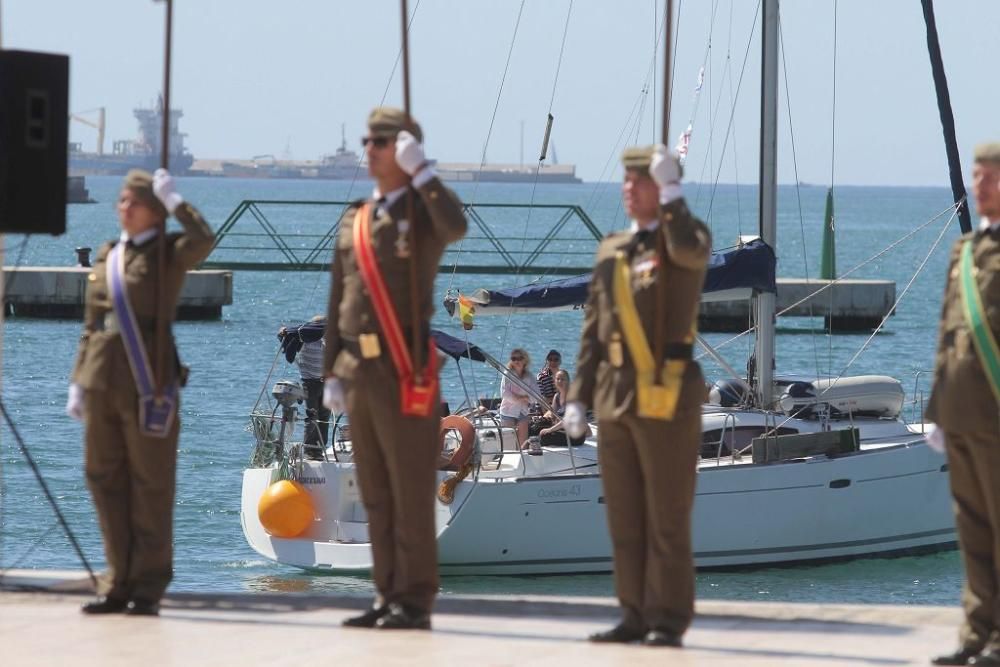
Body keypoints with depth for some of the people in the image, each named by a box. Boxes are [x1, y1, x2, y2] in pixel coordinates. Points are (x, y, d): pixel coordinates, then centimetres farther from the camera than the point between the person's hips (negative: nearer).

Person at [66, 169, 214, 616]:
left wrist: (173, 199, -12)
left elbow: (203, 240, -22)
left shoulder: (168, 253, 2)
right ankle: (119, 583, 13)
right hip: (102, 383, 6)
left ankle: (148, 587, 2)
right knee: (104, 480, 6)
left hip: (148, 385, -5)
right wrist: (78, 381, 13)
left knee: (150, 485, -2)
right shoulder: (106, 256, 17)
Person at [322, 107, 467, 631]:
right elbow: (338, 304, 17)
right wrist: (332, 375, 13)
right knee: (376, 493, 9)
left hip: (404, 371, -7)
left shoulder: (424, 214, -1)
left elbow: (457, 227, -28)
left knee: (411, 491, -5)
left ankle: (415, 601, -2)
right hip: (358, 370, 7)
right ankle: (388, 596, 14)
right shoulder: (353, 221, 17)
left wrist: (420, 170, -22)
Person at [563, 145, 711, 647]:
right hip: (616, 398, 6)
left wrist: (671, 190, -22)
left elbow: (689, 250, -28)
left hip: (667, 399, -6)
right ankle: (636, 615, 13)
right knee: (625, 520, 8)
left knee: (666, 518, -3)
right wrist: (579, 397, 11)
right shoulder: (612, 250, 16)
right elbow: (593, 329, 16)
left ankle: (668, 620, 1)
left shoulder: (687, 235, 0)